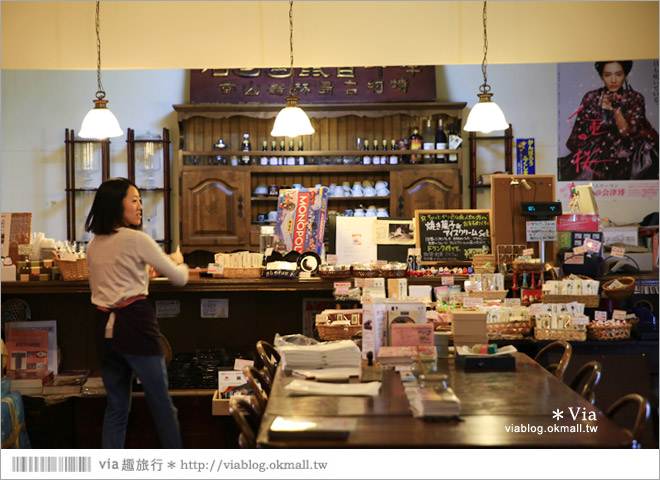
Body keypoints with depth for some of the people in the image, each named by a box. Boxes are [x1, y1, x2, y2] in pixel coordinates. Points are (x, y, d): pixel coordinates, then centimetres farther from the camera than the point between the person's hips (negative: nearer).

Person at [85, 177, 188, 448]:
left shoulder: (94, 245, 12)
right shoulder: (136, 239, -9)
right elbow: (179, 278, -3)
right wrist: (178, 261, 19)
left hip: (105, 327, 7)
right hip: (135, 324, -7)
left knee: (116, 408, 12)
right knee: (162, 405, 3)